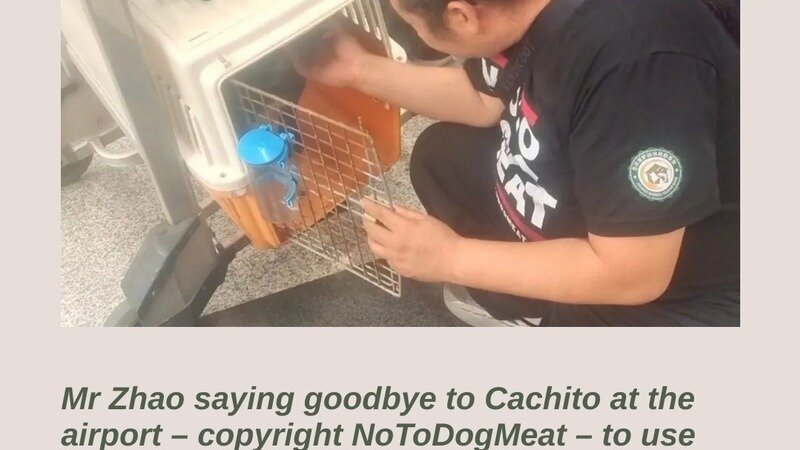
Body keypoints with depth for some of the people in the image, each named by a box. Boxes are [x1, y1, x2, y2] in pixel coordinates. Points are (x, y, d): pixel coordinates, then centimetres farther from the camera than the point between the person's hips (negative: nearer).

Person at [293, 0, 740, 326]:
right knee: (441, 154, 7)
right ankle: (535, 308, 15)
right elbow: (485, 99, 8)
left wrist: (452, 258, -23)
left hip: (680, 293, -7)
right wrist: (363, 70, 0)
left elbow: (630, 275, -31)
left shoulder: (634, 60, -37)